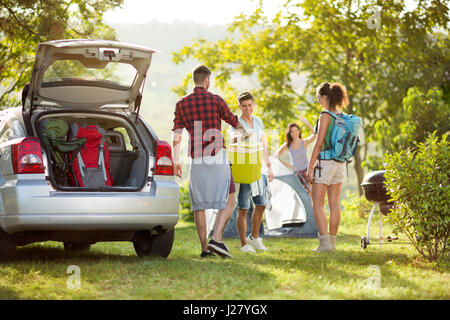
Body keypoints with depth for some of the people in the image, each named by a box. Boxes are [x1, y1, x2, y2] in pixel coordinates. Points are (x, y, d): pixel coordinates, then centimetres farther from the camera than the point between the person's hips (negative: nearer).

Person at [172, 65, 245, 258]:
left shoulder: (182, 104, 7)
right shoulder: (216, 100, -2)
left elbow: (176, 135, 4)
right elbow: (233, 122, 11)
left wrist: (176, 160, 8)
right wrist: (243, 130, 33)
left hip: (196, 161, 4)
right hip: (217, 158, -3)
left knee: (199, 204, 8)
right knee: (229, 200, 3)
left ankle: (205, 248, 5)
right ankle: (216, 239, -12)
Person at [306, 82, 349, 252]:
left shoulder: (325, 116, -14)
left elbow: (319, 144, -16)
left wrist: (309, 168, -12)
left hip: (325, 162, -8)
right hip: (340, 163, 8)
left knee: (317, 205, -3)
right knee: (334, 204, 9)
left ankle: (325, 242, -12)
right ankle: (332, 241, 12)